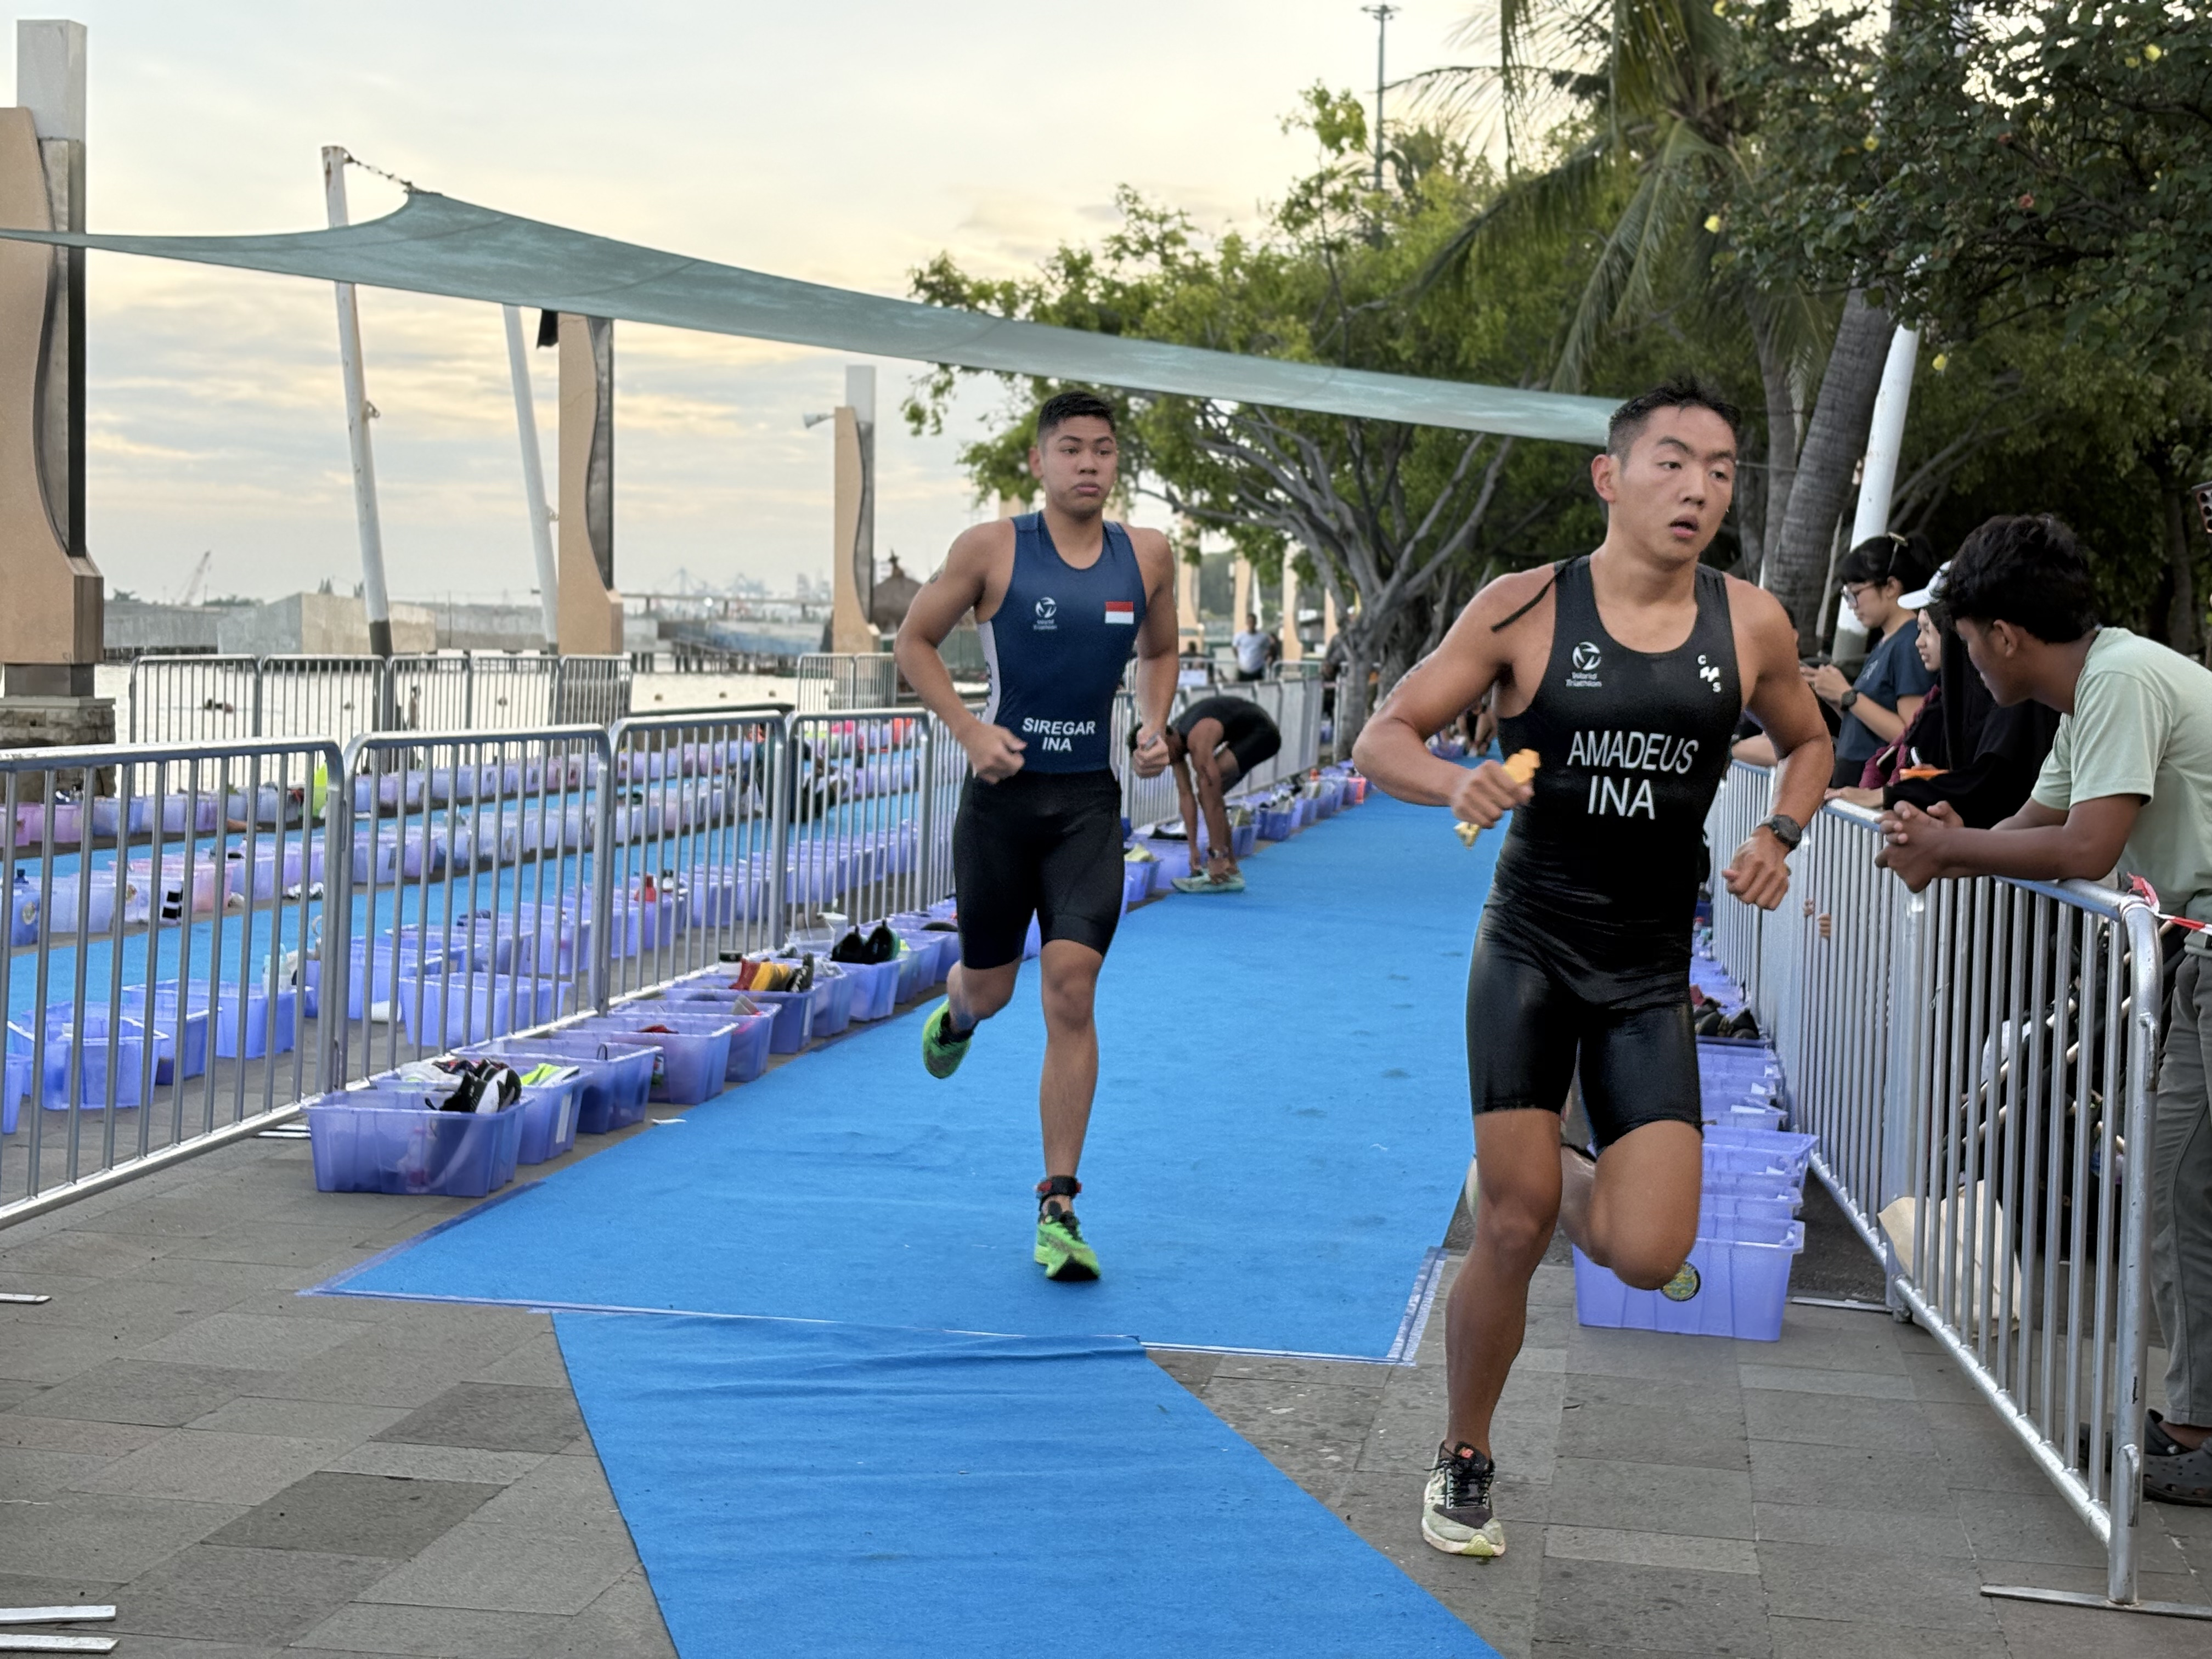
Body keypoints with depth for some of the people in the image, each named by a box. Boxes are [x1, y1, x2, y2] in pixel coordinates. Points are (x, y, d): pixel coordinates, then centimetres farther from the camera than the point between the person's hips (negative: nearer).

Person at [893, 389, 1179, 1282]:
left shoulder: (1147, 556, 2)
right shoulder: (991, 549, -7)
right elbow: (914, 643, 1)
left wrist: (1155, 726, 1)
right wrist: (970, 729, -12)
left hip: (1089, 802, 1)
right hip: (1003, 791, -1)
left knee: (1071, 990, -10)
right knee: (990, 987, 11)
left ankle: (1058, 1208, -4)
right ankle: (955, 1011, 54)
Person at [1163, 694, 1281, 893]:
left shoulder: (1197, 740, -32)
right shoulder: (1174, 738, -6)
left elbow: (1214, 803, -32)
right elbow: (1186, 796, -4)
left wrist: (1216, 856, -30)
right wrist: (1193, 850, -6)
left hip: (1263, 733, -10)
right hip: (1246, 733, 10)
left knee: (1209, 789, -22)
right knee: (1207, 794, 4)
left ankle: (1227, 875, -20)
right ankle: (1231, 871, 8)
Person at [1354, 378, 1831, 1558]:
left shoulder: (1750, 626, -1)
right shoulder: (1524, 609, -8)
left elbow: (1807, 745, 18)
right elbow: (1383, 738, -4)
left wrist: (1778, 836, -2)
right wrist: (1456, 783, -25)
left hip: (1650, 974, 2)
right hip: (1528, 950, -2)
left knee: (1648, 1258, -9)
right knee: (1513, 1232, -4)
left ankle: (1544, 1173, 28)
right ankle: (1464, 1461, 21)